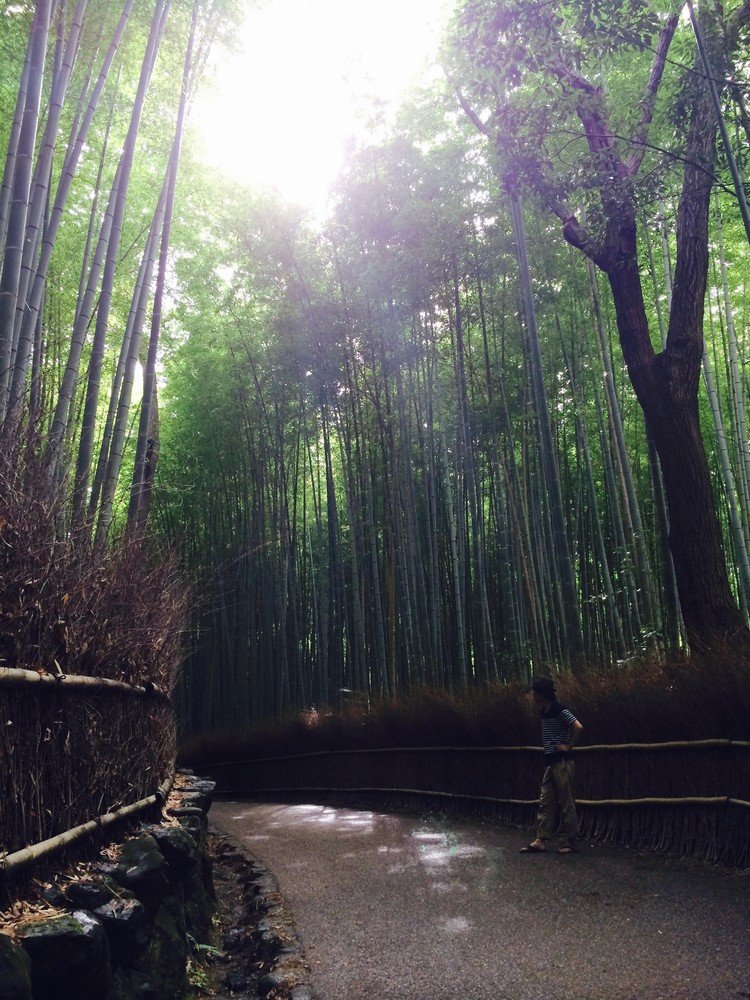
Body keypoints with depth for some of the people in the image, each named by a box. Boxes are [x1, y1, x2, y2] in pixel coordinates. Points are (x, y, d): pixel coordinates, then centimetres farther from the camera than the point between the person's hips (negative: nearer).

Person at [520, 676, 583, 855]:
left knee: (566, 803, 0)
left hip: (562, 763, -9)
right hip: (550, 763, 9)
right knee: (546, 802, 6)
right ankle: (541, 841, 8)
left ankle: (569, 842, 7)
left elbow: (578, 728, -26)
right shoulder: (544, 713, 12)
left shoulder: (560, 711, -14)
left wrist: (568, 747, -18)